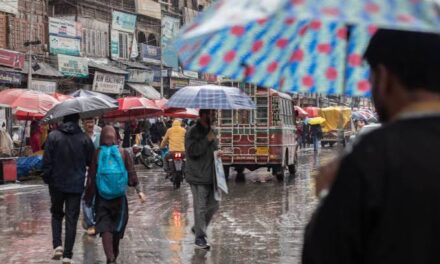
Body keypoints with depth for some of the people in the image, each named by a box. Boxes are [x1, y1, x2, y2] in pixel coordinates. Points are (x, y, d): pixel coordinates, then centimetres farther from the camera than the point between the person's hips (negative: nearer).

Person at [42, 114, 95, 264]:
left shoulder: (53, 136, -8)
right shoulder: (84, 139, -4)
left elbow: (47, 161, -8)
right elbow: (92, 161, 3)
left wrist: (46, 178, 4)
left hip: (57, 183, 0)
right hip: (76, 184, 0)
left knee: (56, 214, 19)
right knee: (72, 219, 4)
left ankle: (57, 245, 2)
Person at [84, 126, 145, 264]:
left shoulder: (96, 154, -7)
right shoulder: (123, 153, -3)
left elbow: (91, 177, -5)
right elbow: (132, 174, -4)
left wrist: (88, 198, 1)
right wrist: (139, 190, 2)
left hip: (101, 197, -2)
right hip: (119, 196, 2)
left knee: (105, 227, -1)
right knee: (117, 227, 16)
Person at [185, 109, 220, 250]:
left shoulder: (210, 131, 14)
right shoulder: (193, 132, -11)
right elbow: (192, 151, -23)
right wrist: (207, 140, -22)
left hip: (210, 176, 8)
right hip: (198, 176, -8)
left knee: (213, 205, 12)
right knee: (200, 208, -4)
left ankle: (197, 228, 31)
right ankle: (200, 238, 4)